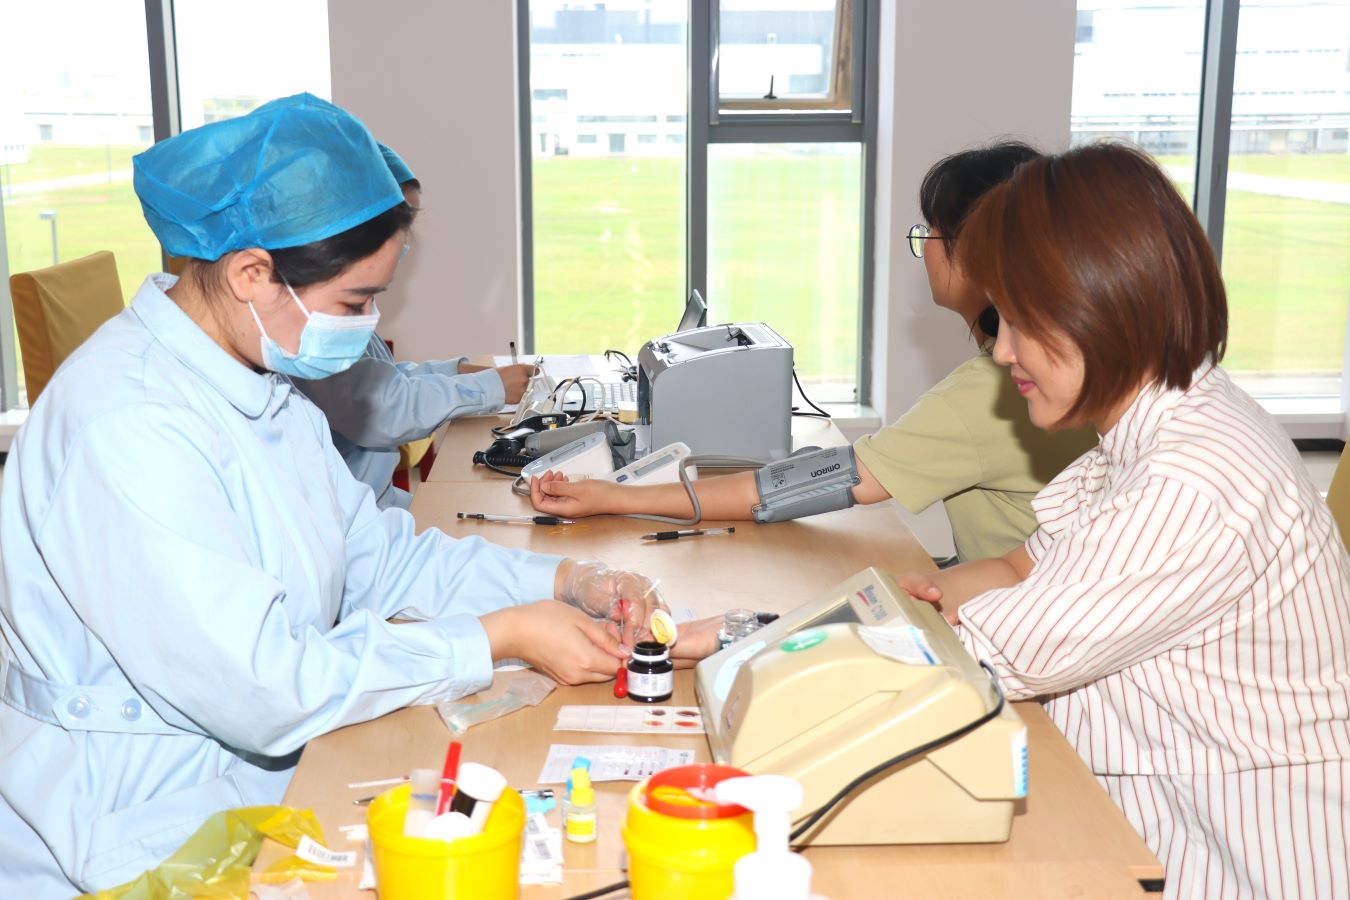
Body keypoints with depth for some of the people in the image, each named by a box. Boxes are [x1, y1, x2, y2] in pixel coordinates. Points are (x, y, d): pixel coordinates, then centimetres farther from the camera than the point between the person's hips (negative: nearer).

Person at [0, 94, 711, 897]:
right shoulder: (127, 428, -25)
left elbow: (378, 555, 9)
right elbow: (261, 687, -27)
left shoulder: (263, 388, 6)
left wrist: (566, 583, -3)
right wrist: (498, 638, -21)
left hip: (260, 781, 8)